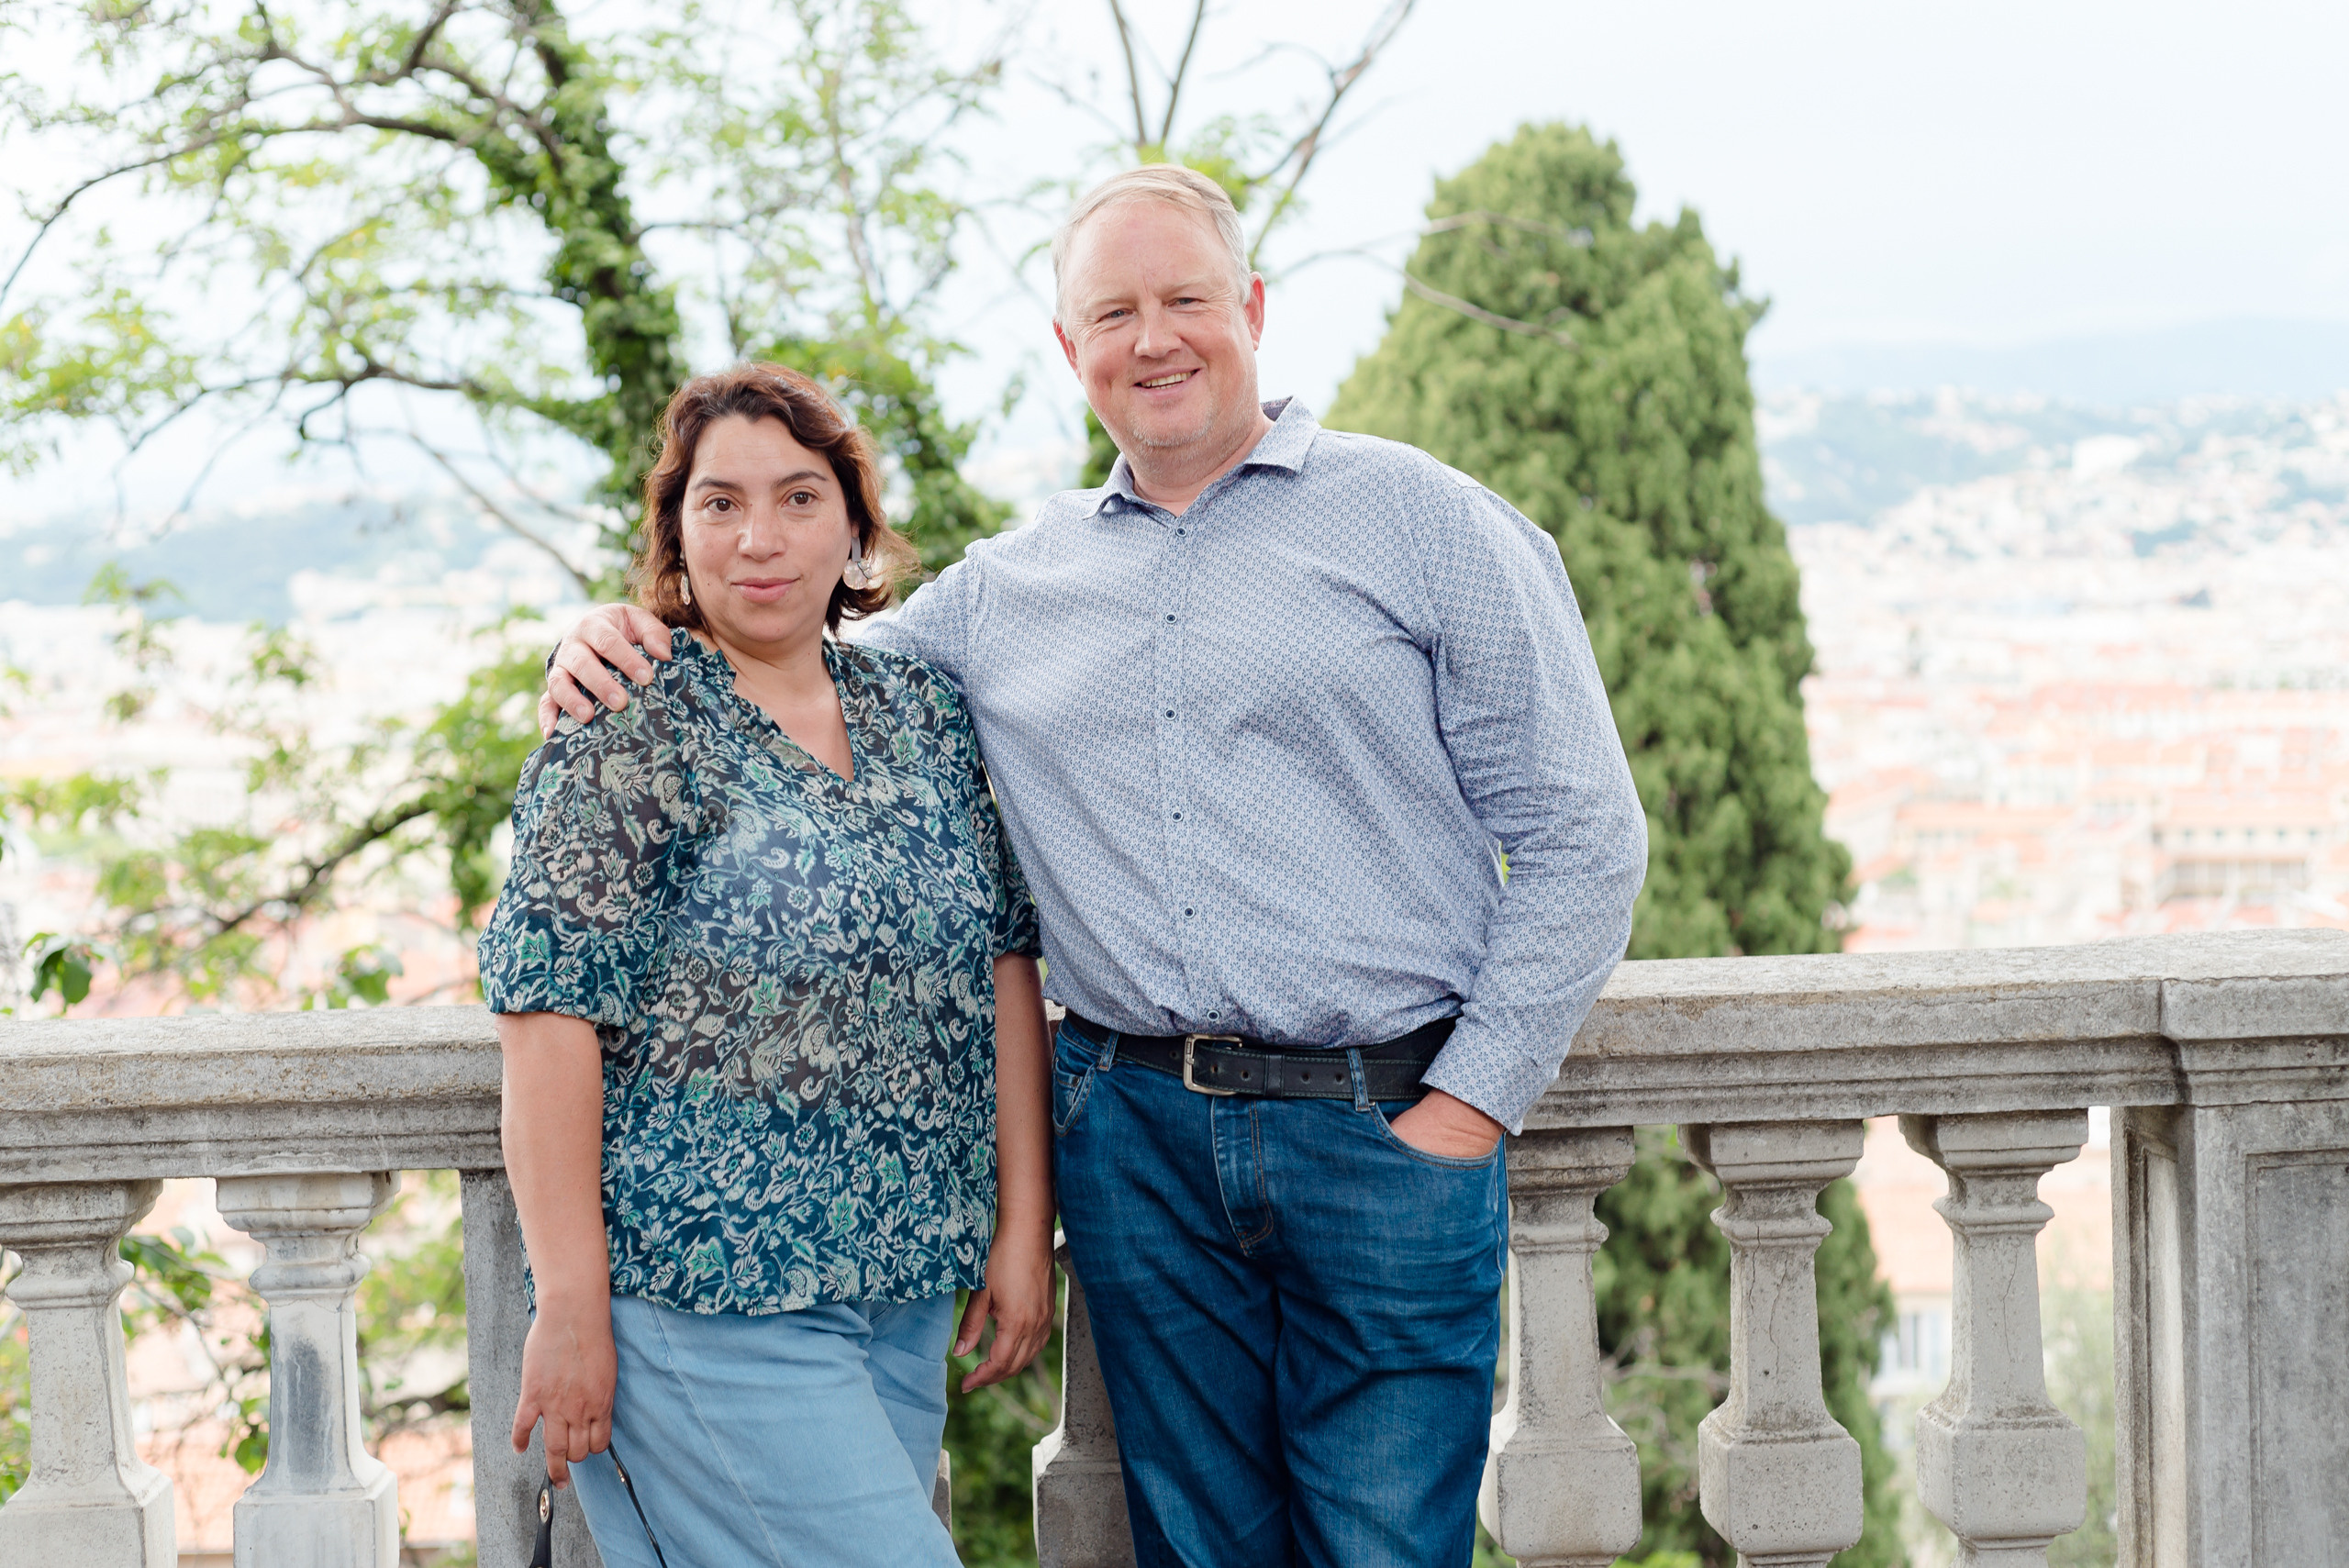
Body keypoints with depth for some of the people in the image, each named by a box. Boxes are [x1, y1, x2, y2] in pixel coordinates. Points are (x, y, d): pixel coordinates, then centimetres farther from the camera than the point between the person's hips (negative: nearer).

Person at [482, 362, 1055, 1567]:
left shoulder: (923, 710, 11)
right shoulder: (628, 733, -6)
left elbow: (1005, 960, 13)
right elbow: (549, 1010, -11)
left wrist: (1023, 1225, 7)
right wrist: (568, 1308, -15)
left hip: (908, 1296, 6)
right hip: (707, 1309, -6)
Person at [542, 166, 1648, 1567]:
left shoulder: (1424, 522, 2)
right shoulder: (1004, 587, 14)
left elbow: (1582, 834, 0)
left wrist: (1473, 1101, -7)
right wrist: (621, 656, 2)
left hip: (1385, 1132, -3)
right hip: (1134, 1138, 3)